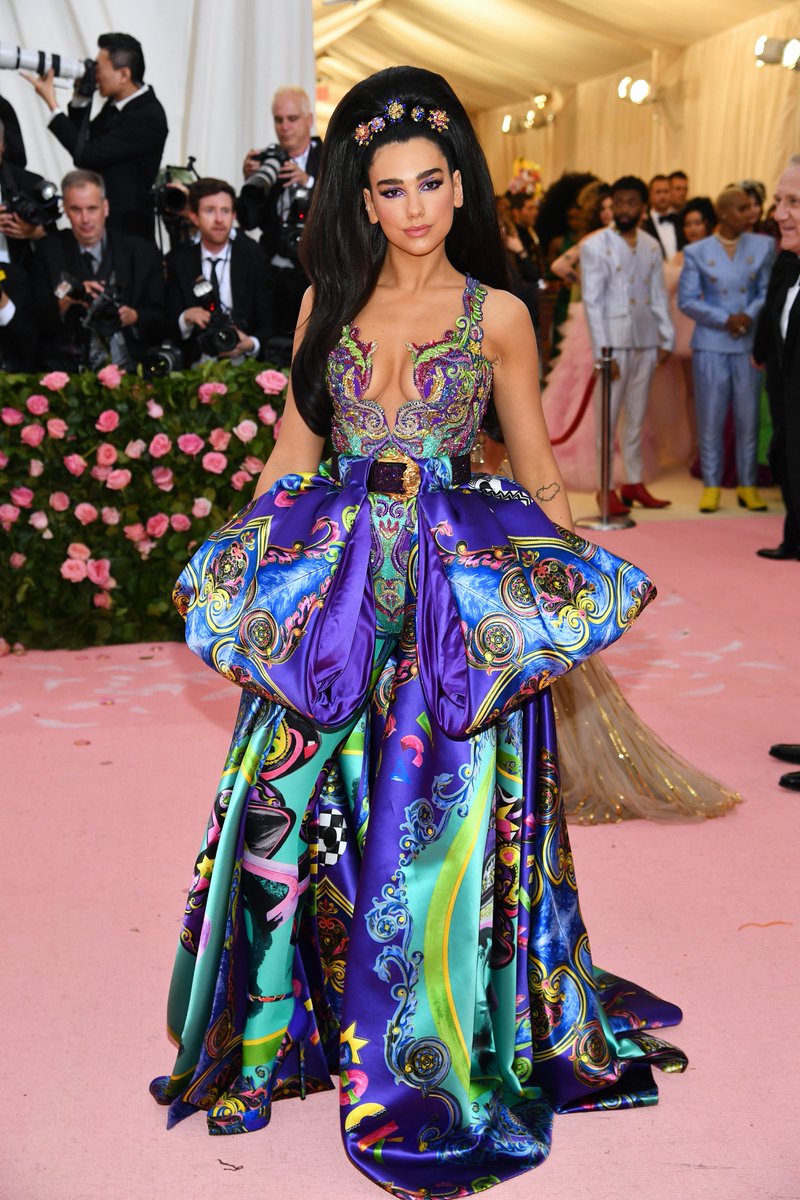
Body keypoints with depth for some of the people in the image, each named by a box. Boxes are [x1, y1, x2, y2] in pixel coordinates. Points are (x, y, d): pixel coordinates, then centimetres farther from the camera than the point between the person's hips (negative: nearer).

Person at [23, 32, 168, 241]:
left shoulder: (149, 116, -20)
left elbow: (87, 157, -22)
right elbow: (83, 144, 16)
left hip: (125, 227, -8)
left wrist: (52, 103, -15)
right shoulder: (116, 103, 7)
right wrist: (80, 97, 3)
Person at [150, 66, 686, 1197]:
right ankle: (292, 1017, 26)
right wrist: (241, 572, 10)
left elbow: (539, 477, 8)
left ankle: (435, 1055, 19)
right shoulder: (329, 302, 9)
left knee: (436, 818, 1)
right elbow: (294, 453, 14)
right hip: (328, 587, 3)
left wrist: (570, 589, 2)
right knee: (306, 806, 5)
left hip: (464, 596, -2)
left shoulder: (498, 315, 2)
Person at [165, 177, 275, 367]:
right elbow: (169, 328, 7)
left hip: (244, 365, -1)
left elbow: (268, 324, 4)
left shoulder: (253, 257, 5)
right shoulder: (179, 260, 8)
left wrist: (251, 345, -17)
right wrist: (185, 320, -15)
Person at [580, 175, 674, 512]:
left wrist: (666, 338, 6)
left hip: (645, 342, 5)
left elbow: (658, 295, 13)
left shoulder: (651, 246, 10)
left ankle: (634, 483, 18)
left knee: (636, 417, 11)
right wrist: (603, 351, -13)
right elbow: (592, 302, -8)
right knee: (607, 418, -1)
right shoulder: (594, 246, -4)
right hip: (613, 342, -5)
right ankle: (606, 489, 4)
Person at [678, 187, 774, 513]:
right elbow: (686, 300, -2)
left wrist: (750, 315, -15)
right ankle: (711, 486, 11)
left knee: (748, 418, 3)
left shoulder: (762, 246, 6)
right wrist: (725, 319, -13)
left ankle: (747, 486, 14)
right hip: (710, 344, -1)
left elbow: (768, 291, 5)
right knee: (710, 418, 1)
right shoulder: (697, 252, 1)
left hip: (749, 343, 1)